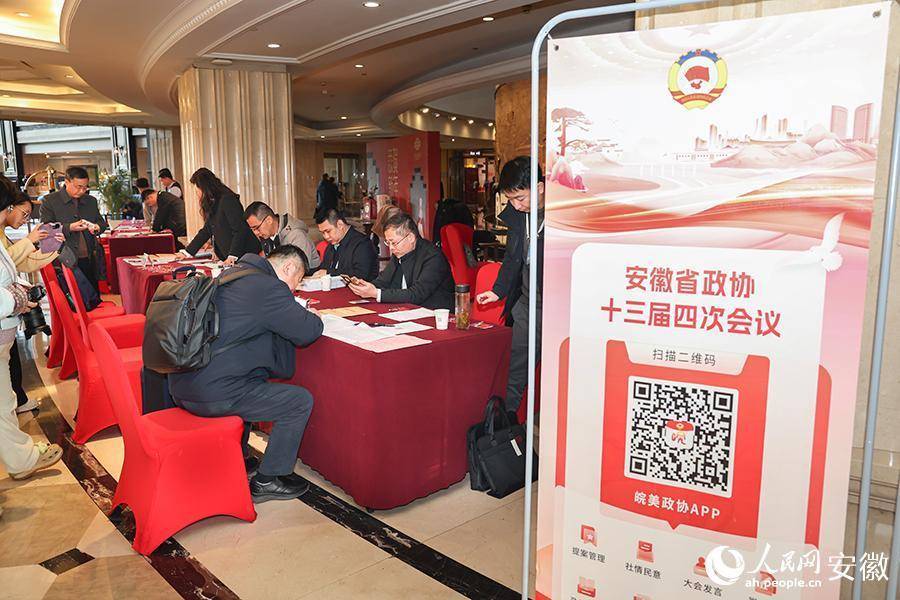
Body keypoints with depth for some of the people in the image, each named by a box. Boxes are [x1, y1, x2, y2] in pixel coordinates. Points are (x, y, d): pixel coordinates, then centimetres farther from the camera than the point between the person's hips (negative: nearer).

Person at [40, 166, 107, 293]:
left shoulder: (91, 201, 15)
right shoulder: (50, 201, 0)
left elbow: (102, 222, 20)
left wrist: (98, 227, -4)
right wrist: (69, 228, -21)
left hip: (89, 259, 4)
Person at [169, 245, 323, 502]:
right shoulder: (269, 288, -14)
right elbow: (309, 331, -14)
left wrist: (301, 315, 18)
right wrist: (312, 316, 9)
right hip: (212, 395, -10)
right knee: (301, 401, -1)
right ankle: (266, 481, 10)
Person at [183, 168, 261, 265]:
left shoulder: (227, 200, -14)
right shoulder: (212, 204, 15)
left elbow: (240, 230, -19)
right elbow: (206, 231, 21)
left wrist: (233, 255, -25)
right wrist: (187, 252, 18)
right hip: (227, 257, 8)